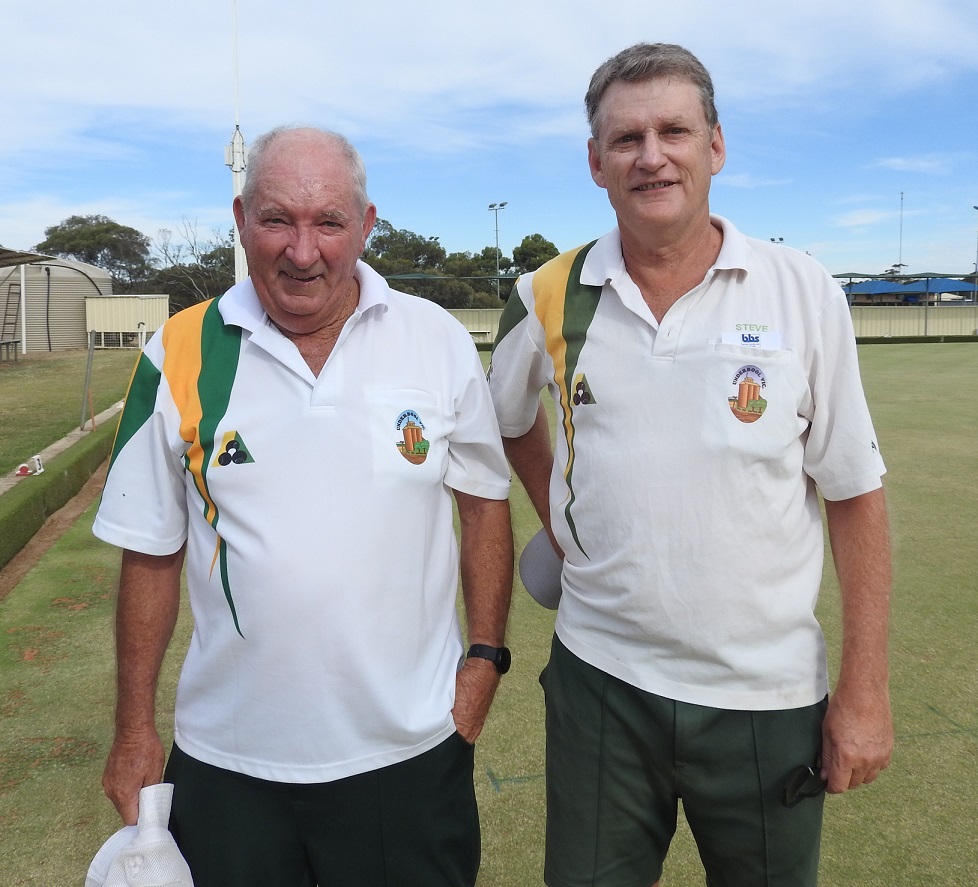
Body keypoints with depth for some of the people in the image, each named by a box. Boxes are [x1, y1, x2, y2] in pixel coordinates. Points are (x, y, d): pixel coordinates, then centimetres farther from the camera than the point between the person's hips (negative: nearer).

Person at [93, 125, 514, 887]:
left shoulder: (441, 342, -5)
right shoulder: (180, 357, -5)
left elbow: (484, 501, 5)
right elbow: (152, 554, 1)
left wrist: (485, 656, -1)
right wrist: (135, 730, 4)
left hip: (410, 747, 0)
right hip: (228, 759, 1)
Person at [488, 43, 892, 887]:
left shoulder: (805, 294, -6)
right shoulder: (550, 298, -3)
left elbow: (855, 495, -4)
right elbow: (515, 421, 17)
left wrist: (866, 689, -4)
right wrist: (559, 526, 5)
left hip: (768, 697, 0)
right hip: (600, 681, 1)